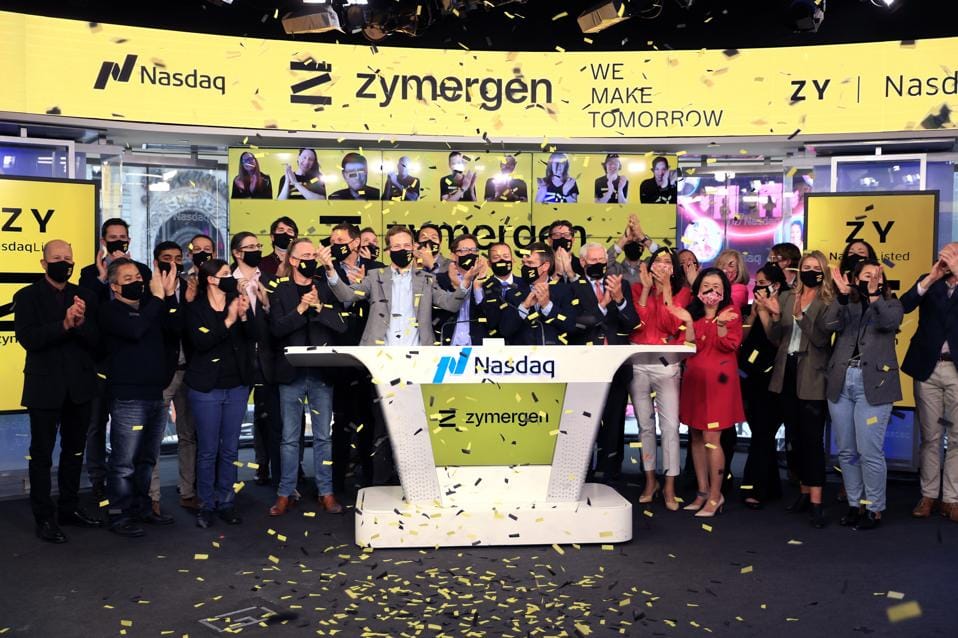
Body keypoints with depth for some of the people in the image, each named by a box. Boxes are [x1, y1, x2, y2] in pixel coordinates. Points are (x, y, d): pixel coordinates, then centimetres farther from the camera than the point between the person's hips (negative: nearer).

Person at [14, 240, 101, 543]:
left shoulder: (85, 296, 6)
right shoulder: (27, 296, -3)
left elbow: (96, 340, -3)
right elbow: (28, 339, -17)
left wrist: (81, 323, -22)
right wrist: (64, 325, -27)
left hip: (79, 386, 4)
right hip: (45, 387, -4)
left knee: (74, 450, 14)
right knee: (42, 454, 4)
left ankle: (69, 508, 28)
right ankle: (44, 517, 14)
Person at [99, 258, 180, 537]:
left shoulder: (151, 305, 15)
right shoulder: (109, 310, -3)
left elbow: (175, 330, 2)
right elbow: (135, 330, -22)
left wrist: (170, 296, -6)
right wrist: (157, 297, -15)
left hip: (157, 395, 7)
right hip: (128, 398, -7)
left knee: (147, 460, 15)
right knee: (124, 462, -2)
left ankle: (141, 508, 26)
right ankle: (119, 516, 8)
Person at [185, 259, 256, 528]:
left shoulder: (238, 301, 6)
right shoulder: (196, 309, -4)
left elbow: (253, 338, -2)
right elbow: (201, 341, -19)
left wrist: (244, 316, -18)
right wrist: (228, 320, -23)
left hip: (237, 385, 4)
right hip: (207, 387, -4)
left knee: (230, 448, 9)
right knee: (208, 450, 2)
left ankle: (225, 501, 19)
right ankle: (206, 504, 14)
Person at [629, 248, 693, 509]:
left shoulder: (682, 292, 4)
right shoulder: (637, 288, 7)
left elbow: (672, 326, -10)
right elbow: (636, 322, -6)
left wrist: (666, 288, -10)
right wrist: (646, 288, -8)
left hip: (667, 363, -1)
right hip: (638, 362, 2)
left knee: (670, 425, -8)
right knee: (645, 424, 9)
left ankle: (670, 487, 1)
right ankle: (650, 480, 22)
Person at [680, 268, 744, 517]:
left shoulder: (731, 312, 1)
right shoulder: (693, 312, 11)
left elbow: (731, 345, -10)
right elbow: (691, 347, 0)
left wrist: (721, 324, -25)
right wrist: (688, 323, -14)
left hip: (718, 379, -5)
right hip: (694, 378, 5)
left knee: (711, 439, -9)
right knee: (696, 436, 8)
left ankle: (716, 495, 3)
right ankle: (703, 492, 18)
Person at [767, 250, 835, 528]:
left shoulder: (827, 303, -4)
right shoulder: (786, 297, 11)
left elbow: (821, 339, -15)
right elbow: (775, 338, 7)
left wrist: (800, 316, -27)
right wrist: (776, 316, -11)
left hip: (812, 377, -5)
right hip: (787, 372, 5)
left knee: (812, 437, -8)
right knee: (792, 437, 12)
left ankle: (816, 502, -5)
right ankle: (804, 492, 26)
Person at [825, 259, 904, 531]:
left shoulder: (891, 304, 10)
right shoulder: (845, 305, 14)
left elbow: (890, 322, -12)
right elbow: (830, 324, -6)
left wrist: (874, 295, -22)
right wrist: (842, 295, -16)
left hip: (873, 383, -3)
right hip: (841, 382, 3)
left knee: (869, 451, -6)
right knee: (846, 451, 8)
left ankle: (874, 509, 6)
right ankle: (855, 505, 19)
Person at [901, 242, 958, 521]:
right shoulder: (928, 282, 9)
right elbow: (904, 305, -8)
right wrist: (931, 277, -15)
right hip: (928, 367, 1)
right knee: (929, 436, 7)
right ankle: (929, 495, 15)